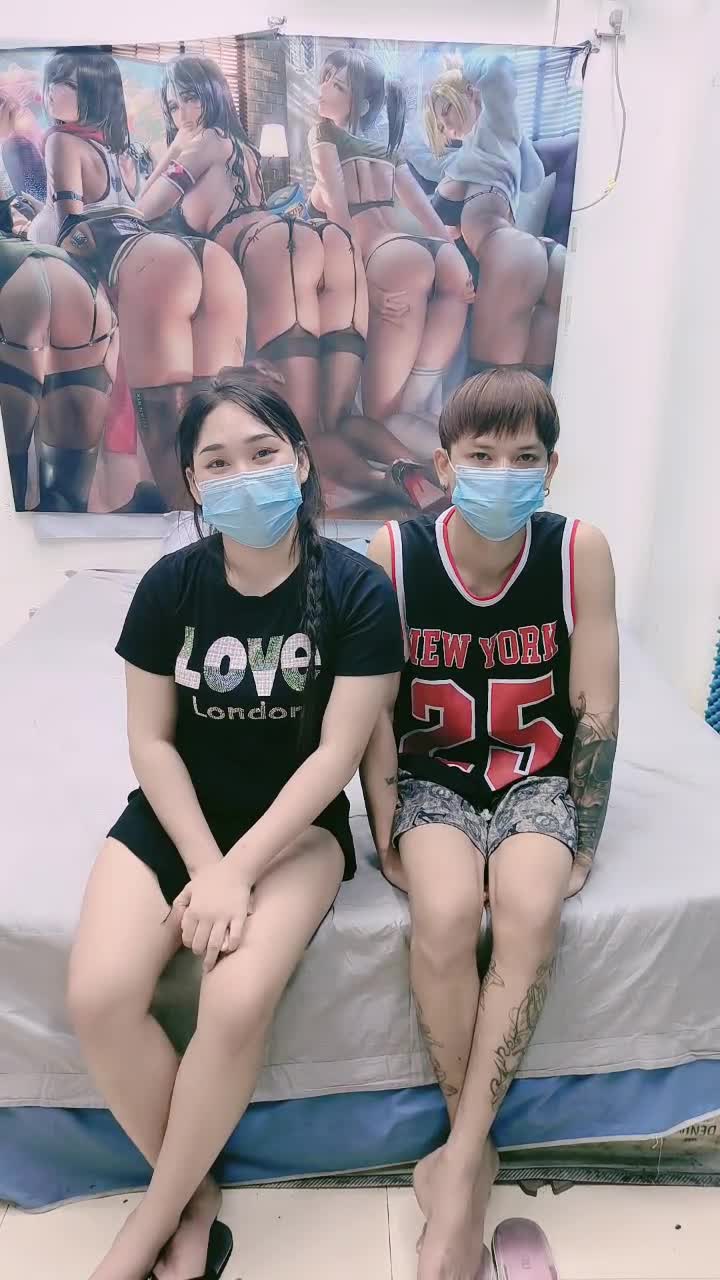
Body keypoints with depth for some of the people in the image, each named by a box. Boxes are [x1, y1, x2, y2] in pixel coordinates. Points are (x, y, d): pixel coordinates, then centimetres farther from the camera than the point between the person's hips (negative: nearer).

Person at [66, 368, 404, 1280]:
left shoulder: (356, 589, -13)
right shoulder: (170, 585, -5)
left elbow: (336, 754, -14)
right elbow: (151, 739, -2)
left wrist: (235, 872, -18)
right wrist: (202, 862, -13)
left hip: (296, 822, -2)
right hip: (177, 813, 3)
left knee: (237, 1002, -26)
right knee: (98, 996, -19)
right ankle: (195, 1196, 9)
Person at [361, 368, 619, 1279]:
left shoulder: (580, 553, -11)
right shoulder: (393, 554, -13)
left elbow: (595, 710, -7)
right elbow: (373, 710, -8)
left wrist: (583, 842, -4)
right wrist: (387, 834, -9)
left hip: (536, 778, 1)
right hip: (431, 777, 0)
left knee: (529, 910, -28)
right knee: (444, 914, -27)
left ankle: (457, 1166, -11)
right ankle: (477, 1150, -1)